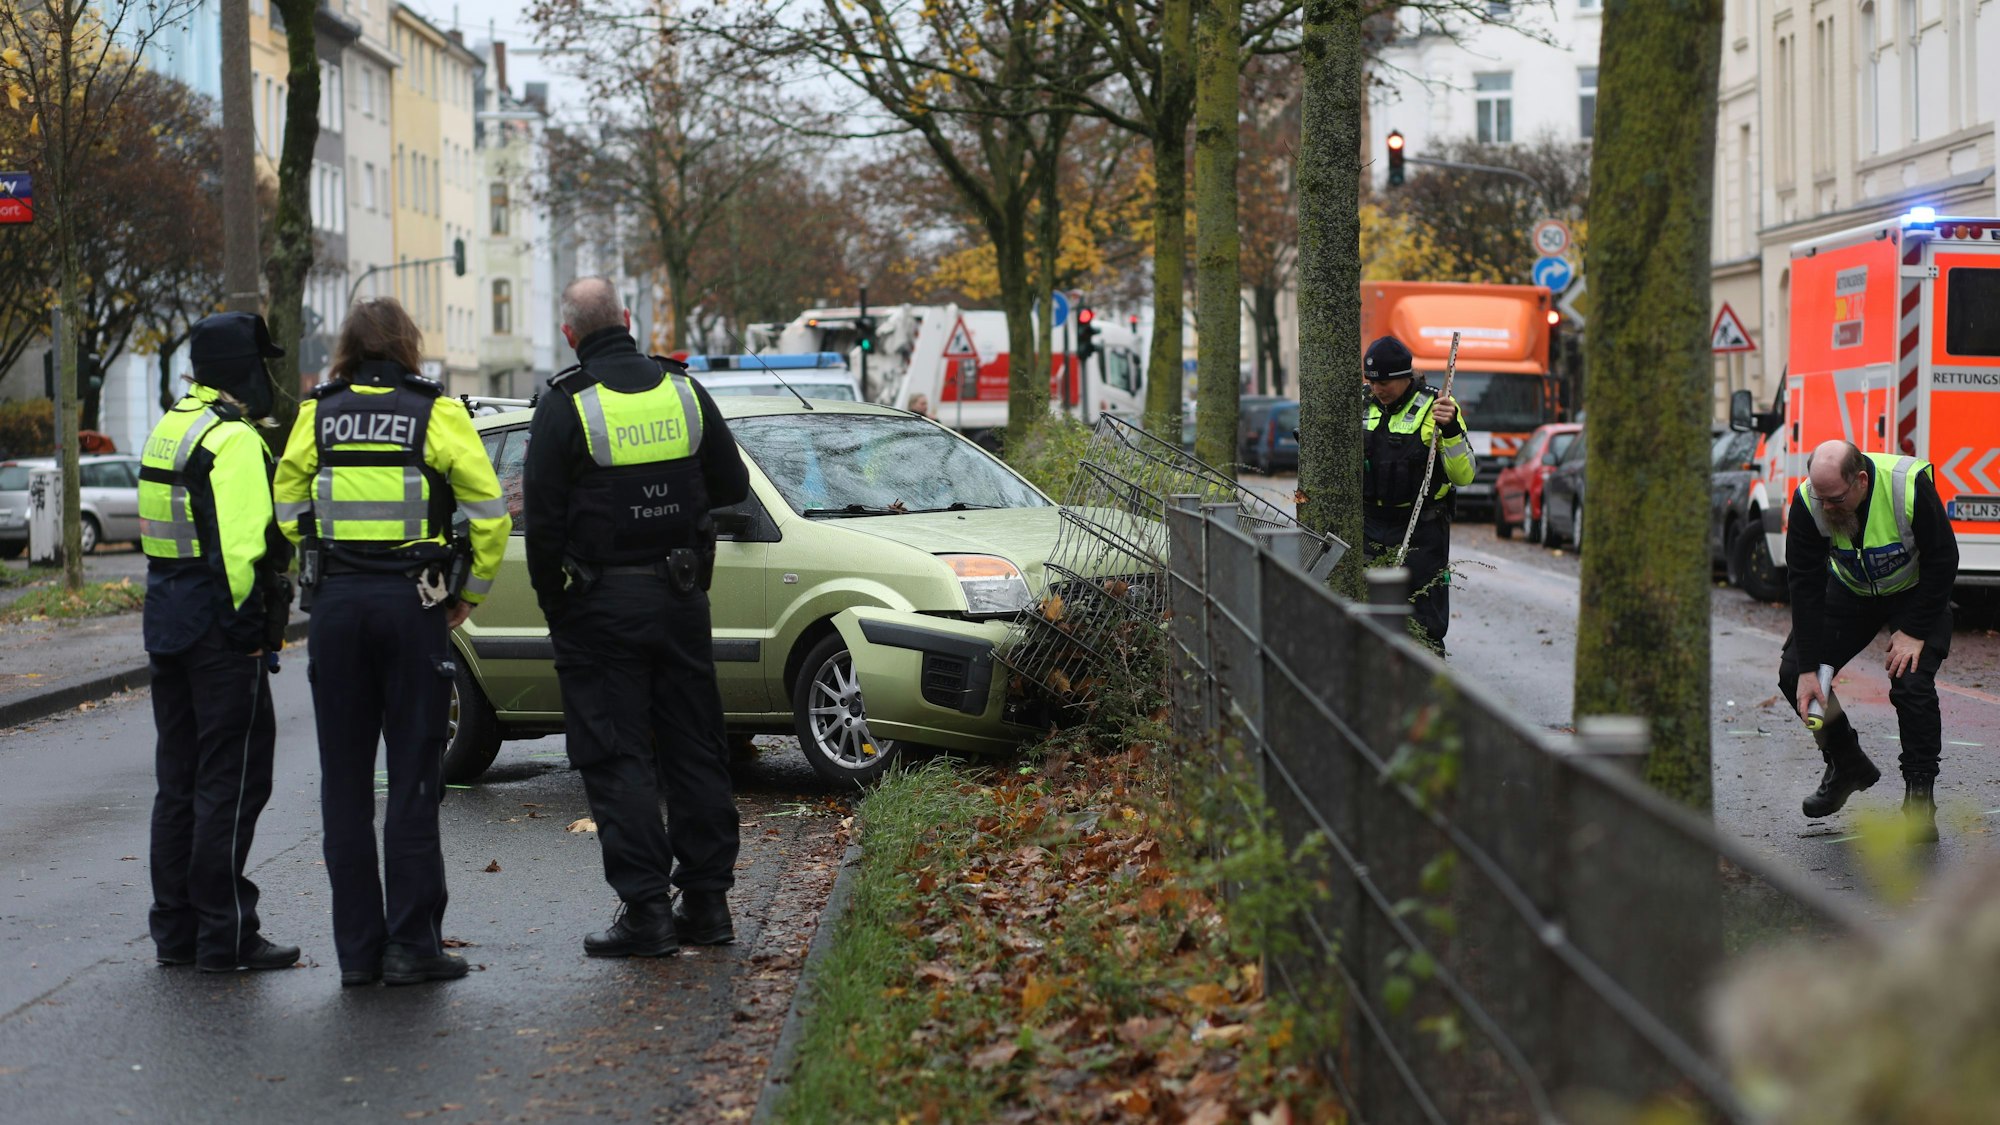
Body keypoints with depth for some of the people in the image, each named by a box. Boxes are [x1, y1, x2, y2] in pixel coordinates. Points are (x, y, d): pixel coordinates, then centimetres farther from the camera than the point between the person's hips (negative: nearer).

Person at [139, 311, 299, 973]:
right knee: (232, 781, -4)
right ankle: (226, 937, -2)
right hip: (222, 628, -10)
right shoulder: (234, 441, -16)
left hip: (168, 620, 10)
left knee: (180, 780, 14)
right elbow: (246, 543, -23)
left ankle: (176, 931, 19)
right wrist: (252, 624, -16)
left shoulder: (171, 429, 15)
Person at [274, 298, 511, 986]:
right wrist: (469, 594, 7)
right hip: (414, 605, -2)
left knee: (345, 781, 8)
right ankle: (411, 946, 1)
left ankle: (357, 948, 9)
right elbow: (490, 512, -4)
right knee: (413, 777, 2)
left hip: (336, 603, 2)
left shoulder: (317, 416, 6)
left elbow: (287, 511, 6)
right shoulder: (437, 414, -2)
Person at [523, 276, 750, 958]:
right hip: (680, 595, 5)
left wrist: (553, 602, 2)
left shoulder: (565, 405, -10)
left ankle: (647, 908, -6)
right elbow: (731, 486, 11)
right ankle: (707, 901, 14)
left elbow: (544, 519, -10)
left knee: (615, 756, -1)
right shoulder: (683, 391, 3)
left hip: (601, 604, -4)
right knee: (694, 748, 11)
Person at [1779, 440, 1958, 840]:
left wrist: (1914, 632, -22)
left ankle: (1920, 799, -10)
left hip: (1916, 592, -3)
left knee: (1912, 683, -23)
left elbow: (1942, 561, -21)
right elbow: (1806, 586, -22)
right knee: (1793, 675, -7)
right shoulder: (1808, 503, -26)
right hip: (1851, 592, 4)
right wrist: (1808, 669, -25)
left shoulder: (1911, 487, -34)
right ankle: (1847, 765, 15)